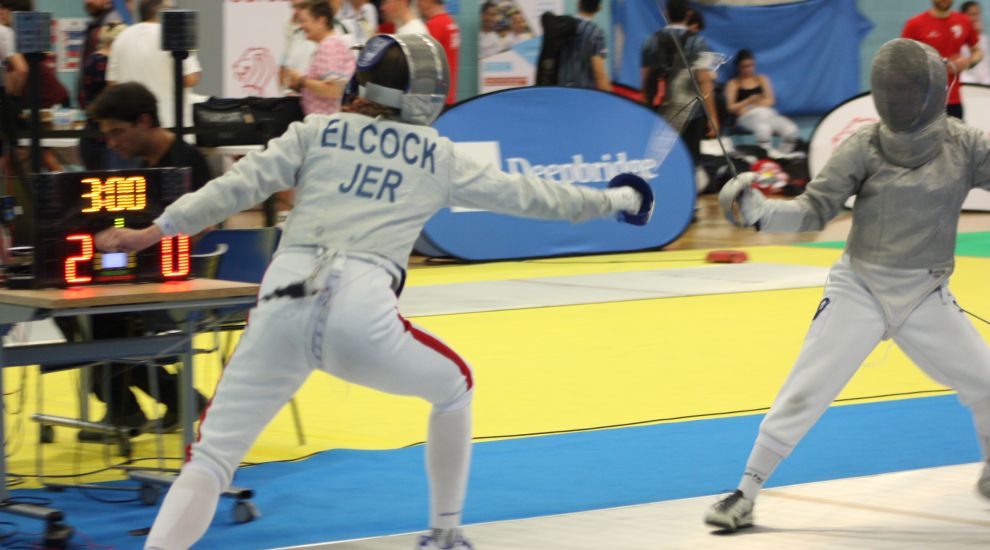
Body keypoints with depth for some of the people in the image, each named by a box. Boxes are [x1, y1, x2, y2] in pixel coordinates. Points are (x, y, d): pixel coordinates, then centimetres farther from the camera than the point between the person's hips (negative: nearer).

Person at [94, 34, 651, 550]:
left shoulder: (316, 132, 18)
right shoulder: (437, 155, 20)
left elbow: (237, 187, 6)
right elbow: (526, 194, 29)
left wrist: (154, 232, 6)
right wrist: (615, 200, 43)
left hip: (283, 308, 0)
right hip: (360, 316, 0)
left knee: (211, 459, 3)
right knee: (455, 387, 31)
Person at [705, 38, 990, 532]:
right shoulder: (864, 146, -11)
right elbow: (812, 213, -12)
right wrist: (757, 211, -30)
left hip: (926, 299, 2)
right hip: (858, 292, -2)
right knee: (802, 397, -10)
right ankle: (745, 495, 0)